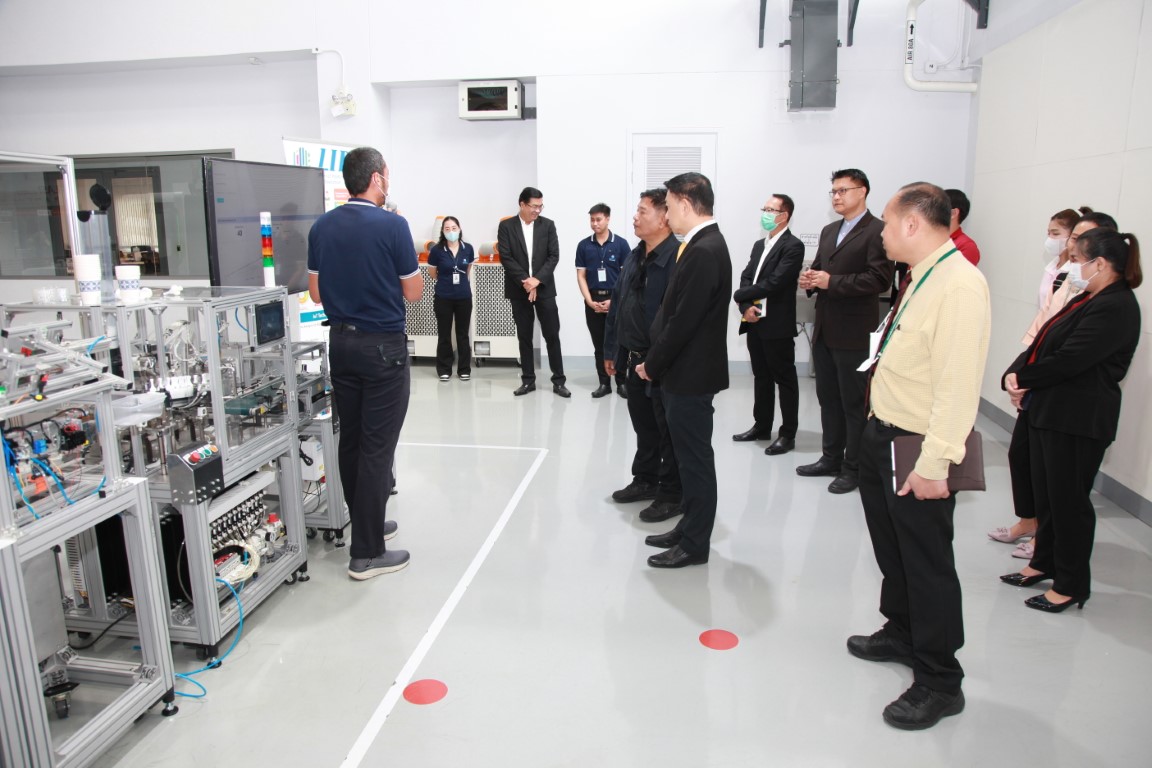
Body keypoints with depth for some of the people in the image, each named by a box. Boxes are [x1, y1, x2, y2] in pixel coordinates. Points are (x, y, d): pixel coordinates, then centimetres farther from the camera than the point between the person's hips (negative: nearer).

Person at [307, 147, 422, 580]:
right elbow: (414, 292, -6)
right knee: (377, 446, -2)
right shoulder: (392, 225, -13)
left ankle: (366, 524, 30)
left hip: (341, 342, 7)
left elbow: (315, 292, 11)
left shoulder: (322, 227, 5)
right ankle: (366, 553, 2)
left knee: (351, 441, 15)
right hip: (383, 345, -6)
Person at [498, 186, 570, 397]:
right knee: (524, 337, 6)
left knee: (552, 335, 1)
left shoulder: (548, 225, 3)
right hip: (519, 290, 0)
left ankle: (558, 381, 9)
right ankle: (528, 380, 15)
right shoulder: (506, 226, 0)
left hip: (544, 288, 0)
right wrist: (525, 281, -14)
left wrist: (537, 280, -14)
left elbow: (554, 256, -2)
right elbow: (505, 258, -7)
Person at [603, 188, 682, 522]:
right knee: (643, 425, 20)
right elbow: (617, 304, 15)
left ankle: (672, 494, 21)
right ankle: (645, 480, 36)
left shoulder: (678, 259, -20)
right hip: (635, 359, 8)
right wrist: (612, 349, 15)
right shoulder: (635, 257, 9)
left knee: (668, 431, 6)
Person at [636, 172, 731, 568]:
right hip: (684, 371, 10)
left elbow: (683, 320, -22)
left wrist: (653, 363, -11)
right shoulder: (703, 245, 11)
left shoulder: (704, 251, -20)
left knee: (695, 459, 2)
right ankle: (689, 529, 31)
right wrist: (655, 360, 9)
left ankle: (694, 544, 14)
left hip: (691, 374, -10)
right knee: (690, 457, 18)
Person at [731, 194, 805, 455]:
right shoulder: (759, 245, 17)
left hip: (778, 325, -8)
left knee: (785, 379, 2)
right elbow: (746, 278, 10)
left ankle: (788, 434, 10)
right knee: (761, 377, 16)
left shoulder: (793, 246, -10)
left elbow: (774, 283, -19)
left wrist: (739, 296, -11)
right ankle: (761, 426, 27)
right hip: (755, 323, 8)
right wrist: (747, 307, -9)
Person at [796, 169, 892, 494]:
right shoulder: (829, 231, 17)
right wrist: (810, 279, -2)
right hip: (824, 329, 8)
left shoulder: (878, 231, -9)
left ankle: (854, 468, 13)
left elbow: (880, 279, -18)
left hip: (854, 332, -8)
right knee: (828, 397, 15)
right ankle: (831, 458, 27)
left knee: (855, 402, 2)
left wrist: (831, 282, -20)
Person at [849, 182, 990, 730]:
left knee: (927, 562, 4)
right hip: (883, 436, 10)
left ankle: (939, 682, 21)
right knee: (891, 548, 24)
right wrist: (880, 432, 14)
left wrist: (933, 462, -27)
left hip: (917, 452, -10)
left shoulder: (960, 284, -22)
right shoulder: (920, 278, 9)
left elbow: (958, 382, -27)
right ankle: (901, 633, 46)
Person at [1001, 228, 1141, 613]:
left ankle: (1070, 585, 16)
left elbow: (1068, 361, -24)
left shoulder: (1115, 307, -18)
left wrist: (1023, 380, -11)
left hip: (1078, 419, -9)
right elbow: (1042, 343, 9)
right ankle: (1044, 563, 34)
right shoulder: (1088, 300, 13)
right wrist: (1014, 374, -7)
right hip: (1049, 412, 9)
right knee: (1046, 494, 18)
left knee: (1068, 501, 2)